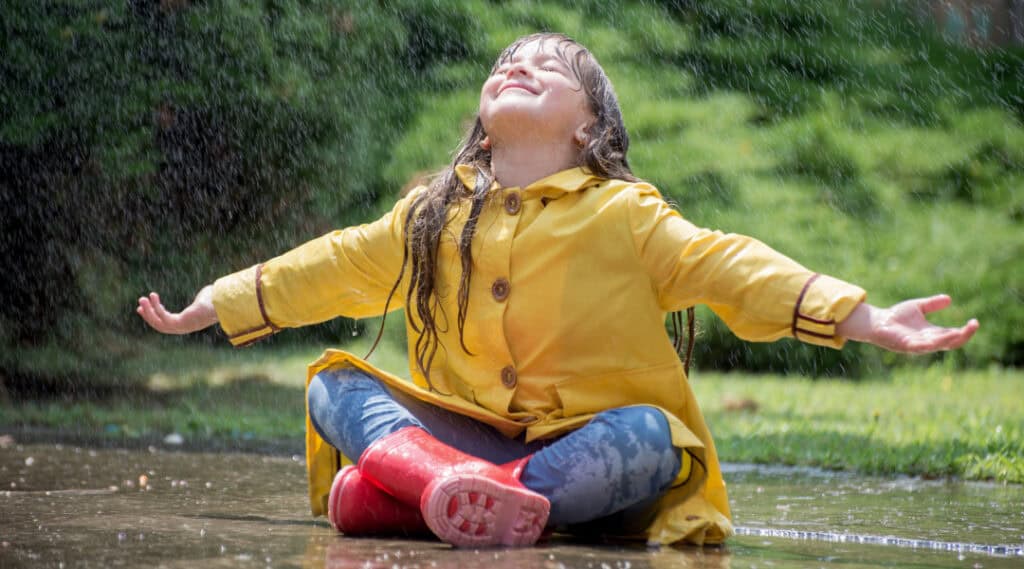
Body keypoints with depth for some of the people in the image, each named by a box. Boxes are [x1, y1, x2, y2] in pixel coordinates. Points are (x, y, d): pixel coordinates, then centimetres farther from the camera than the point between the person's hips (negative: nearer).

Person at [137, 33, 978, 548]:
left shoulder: (624, 216, 3)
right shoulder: (428, 221, 13)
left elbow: (729, 269, -5)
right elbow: (326, 271, 19)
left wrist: (869, 320, -15)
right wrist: (202, 310, 21)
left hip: (588, 442, -3)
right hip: (461, 426, 3)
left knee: (648, 435, -33)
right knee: (334, 385, -15)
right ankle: (432, 470, -50)